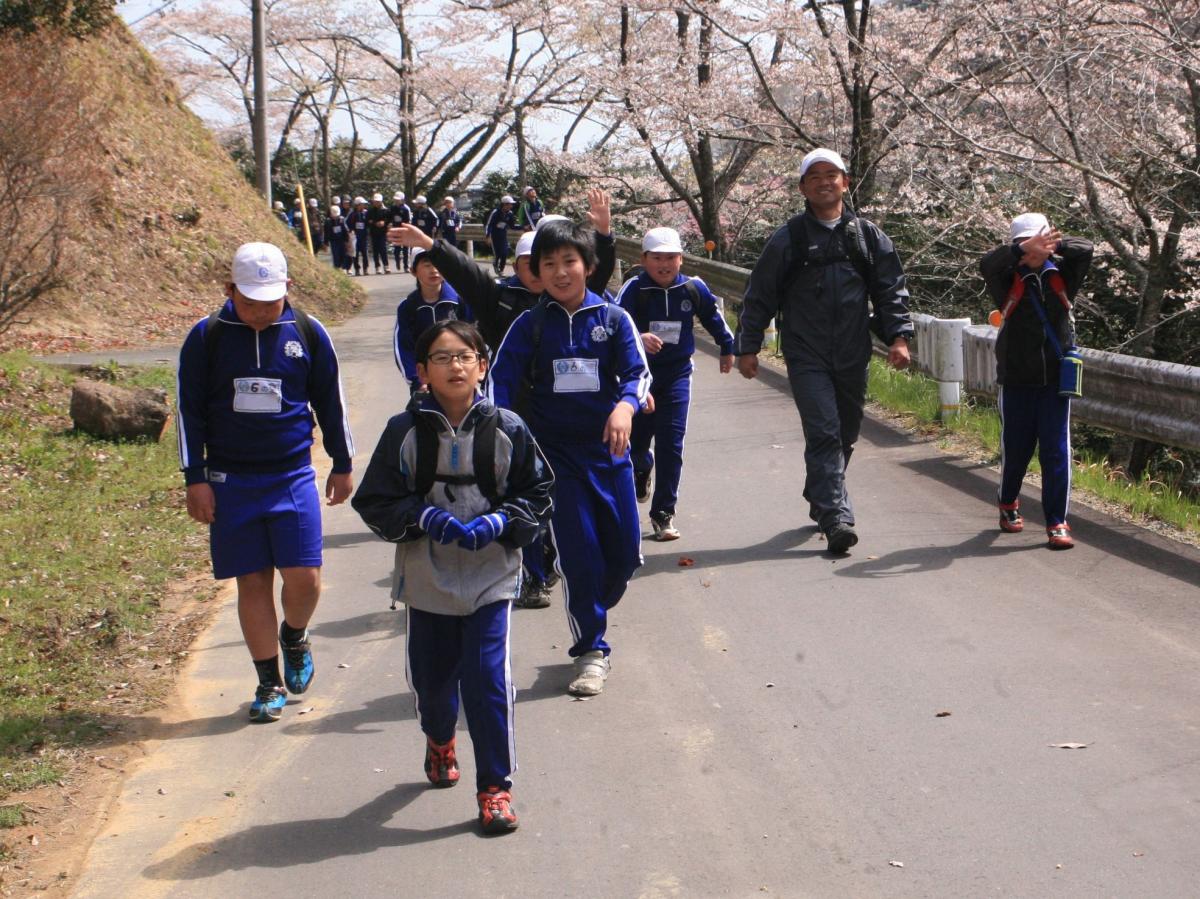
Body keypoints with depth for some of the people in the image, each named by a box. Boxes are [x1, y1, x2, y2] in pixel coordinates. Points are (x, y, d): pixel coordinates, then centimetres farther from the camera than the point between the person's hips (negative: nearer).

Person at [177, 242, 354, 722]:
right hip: (231, 481, 0)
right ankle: (269, 682, 17)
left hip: (293, 476, 0)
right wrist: (196, 479, 0)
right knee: (252, 582, 4)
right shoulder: (206, 337, -2)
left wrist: (343, 465, 15)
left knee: (304, 578, -6)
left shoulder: (308, 332, 0)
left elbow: (330, 402, 10)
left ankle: (294, 637, 27)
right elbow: (190, 411, 3)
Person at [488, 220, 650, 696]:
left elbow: (638, 372, -5)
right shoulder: (530, 325, 0)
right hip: (556, 453, -1)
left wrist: (625, 405, -27)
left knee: (625, 552, 4)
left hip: (609, 449, 1)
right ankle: (591, 650, 10)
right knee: (579, 552, -4)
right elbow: (500, 382, -1)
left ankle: (590, 613, 32)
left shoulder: (613, 317, 1)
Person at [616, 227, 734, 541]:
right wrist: (639, 338, -47)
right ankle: (643, 468, 49)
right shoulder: (634, 290, -15)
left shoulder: (694, 289, -6)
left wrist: (727, 349, 25)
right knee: (636, 442, 11)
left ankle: (663, 514, 2)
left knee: (671, 444, -7)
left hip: (676, 375, 1)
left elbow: (714, 317, 13)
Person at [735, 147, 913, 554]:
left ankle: (820, 502, 33)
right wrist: (747, 346, 2)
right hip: (807, 357, -3)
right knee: (824, 434, -14)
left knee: (845, 436, 13)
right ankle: (836, 518, -18)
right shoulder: (788, 239, 1)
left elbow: (891, 290, 9)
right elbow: (760, 295, 5)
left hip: (853, 358, 4)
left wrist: (898, 336, -3)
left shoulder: (868, 236, 8)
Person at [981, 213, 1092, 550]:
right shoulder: (1008, 280, -2)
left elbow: (1085, 249, -10)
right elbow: (987, 265, -23)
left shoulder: (1061, 276, 5)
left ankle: (1057, 523, 3)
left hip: (1056, 377, 1)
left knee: (1056, 452, -2)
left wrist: (1050, 247, -24)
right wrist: (1025, 249, -36)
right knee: (1015, 448, 11)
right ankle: (1008, 504, 38)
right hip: (1016, 379, -1)